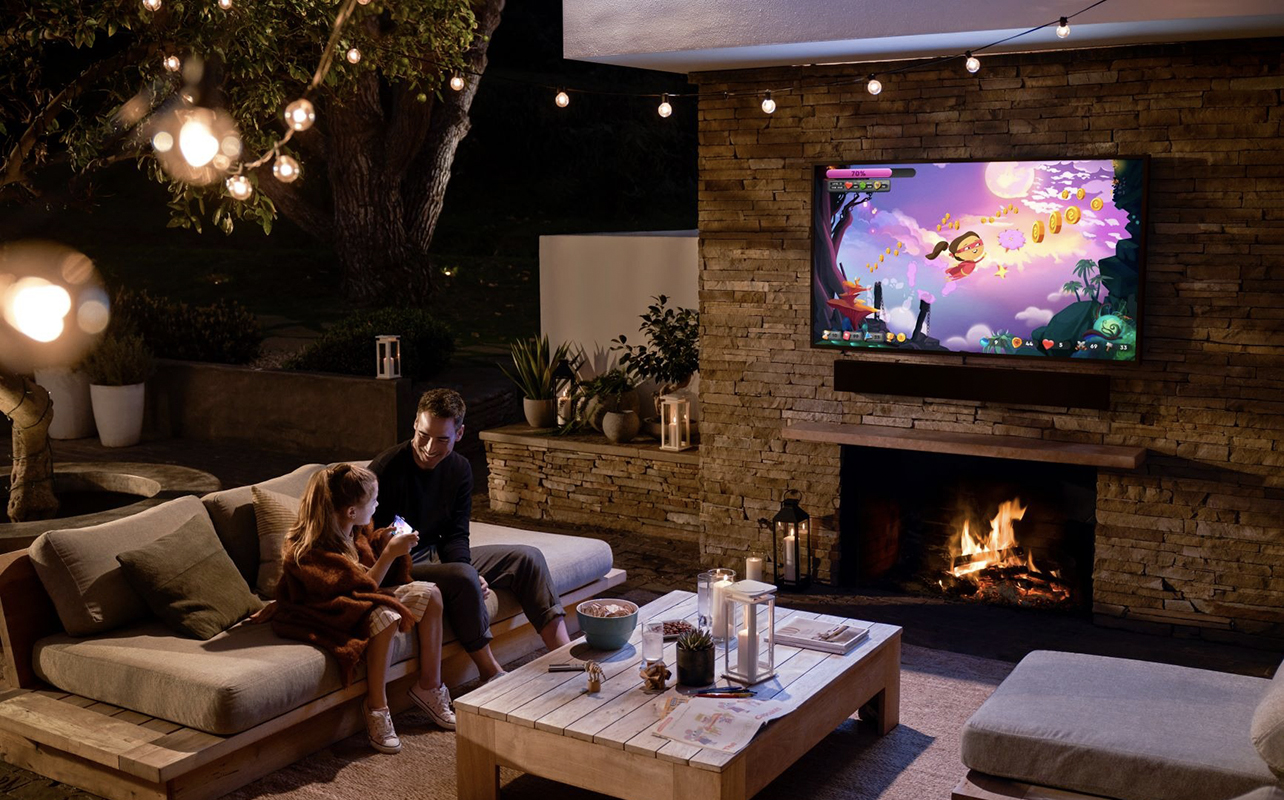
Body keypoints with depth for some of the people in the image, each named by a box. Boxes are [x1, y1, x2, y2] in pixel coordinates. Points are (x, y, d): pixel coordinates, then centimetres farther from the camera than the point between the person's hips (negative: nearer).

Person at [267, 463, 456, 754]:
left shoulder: (356, 532, -1)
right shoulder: (311, 550, -27)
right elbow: (363, 587, -27)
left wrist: (384, 542, -1)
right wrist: (390, 553, -28)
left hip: (362, 600, 9)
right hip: (325, 617, -9)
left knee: (428, 593, -6)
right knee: (386, 616, -37)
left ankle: (429, 686, -1)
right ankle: (376, 706, -24)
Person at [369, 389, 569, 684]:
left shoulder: (459, 469, 0)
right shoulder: (386, 469, -20)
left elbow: (455, 536, 2)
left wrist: (468, 571, -21)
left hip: (437, 555, 8)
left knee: (527, 558, -4)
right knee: (463, 578, -36)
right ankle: (491, 673, -19)